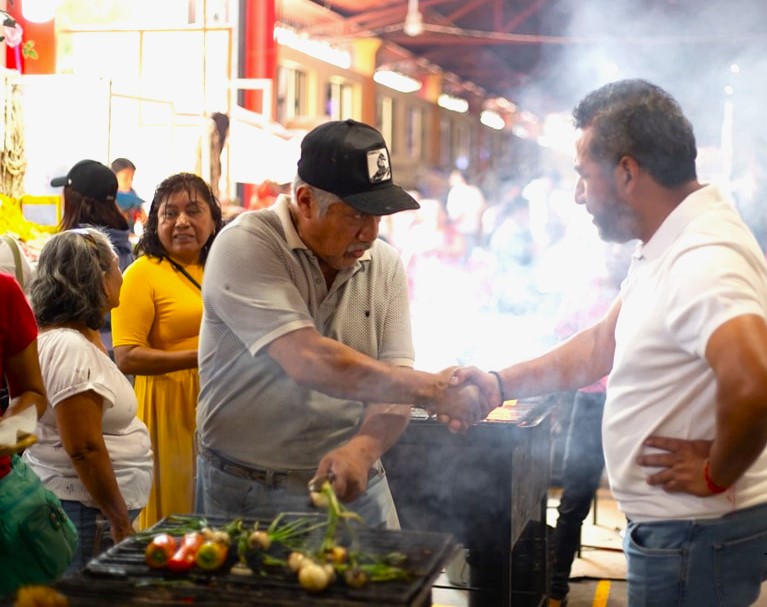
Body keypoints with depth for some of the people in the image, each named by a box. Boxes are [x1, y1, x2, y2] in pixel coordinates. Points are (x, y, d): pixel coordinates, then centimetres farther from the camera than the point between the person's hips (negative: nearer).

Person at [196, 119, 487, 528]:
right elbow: (309, 362, -27)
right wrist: (431, 389, -25)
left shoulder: (385, 263, 1)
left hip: (354, 487, 5)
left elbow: (393, 383, -5)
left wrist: (363, 448, -26)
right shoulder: (244, 246, -16)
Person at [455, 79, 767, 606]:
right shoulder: (664, 250, 8)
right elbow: (601, 346, 16)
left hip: (695, 539, -9)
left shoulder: (703, 261, -27)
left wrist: (717, 474, -25)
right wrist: (499, 384, 9)